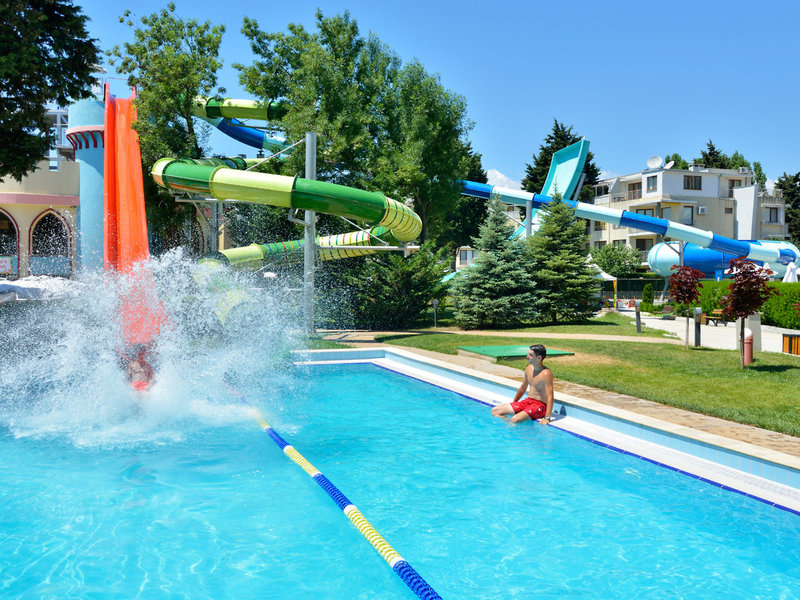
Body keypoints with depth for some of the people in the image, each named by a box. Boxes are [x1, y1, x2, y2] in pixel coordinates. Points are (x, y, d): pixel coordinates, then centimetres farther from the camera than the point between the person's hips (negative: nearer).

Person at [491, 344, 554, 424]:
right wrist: (513, 403, 27)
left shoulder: (546, 374, -19)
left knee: (515, 419, -36)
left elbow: (550, 397, -23)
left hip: (540, 405, -9)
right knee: (494, 411, -2)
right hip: (527, 401, 9)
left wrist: (547, 418, -29)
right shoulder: (528, 369, 6)